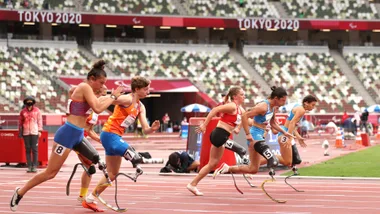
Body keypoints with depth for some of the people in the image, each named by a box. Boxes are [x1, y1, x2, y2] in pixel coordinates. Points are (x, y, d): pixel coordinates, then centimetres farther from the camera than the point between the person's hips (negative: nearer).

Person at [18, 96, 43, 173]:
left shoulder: (37, 110, 5)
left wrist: (39, 131, 0)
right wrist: (20, 132, 8)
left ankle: (34, 166, -3)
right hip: (26, 133, 2)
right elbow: (20, 122, 12)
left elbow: (40, 121, 6)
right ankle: (29, 166, 5)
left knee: (35, 150, -5)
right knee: (27, 150, 2)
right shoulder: (23, 111, 8)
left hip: (34, 132, -2)